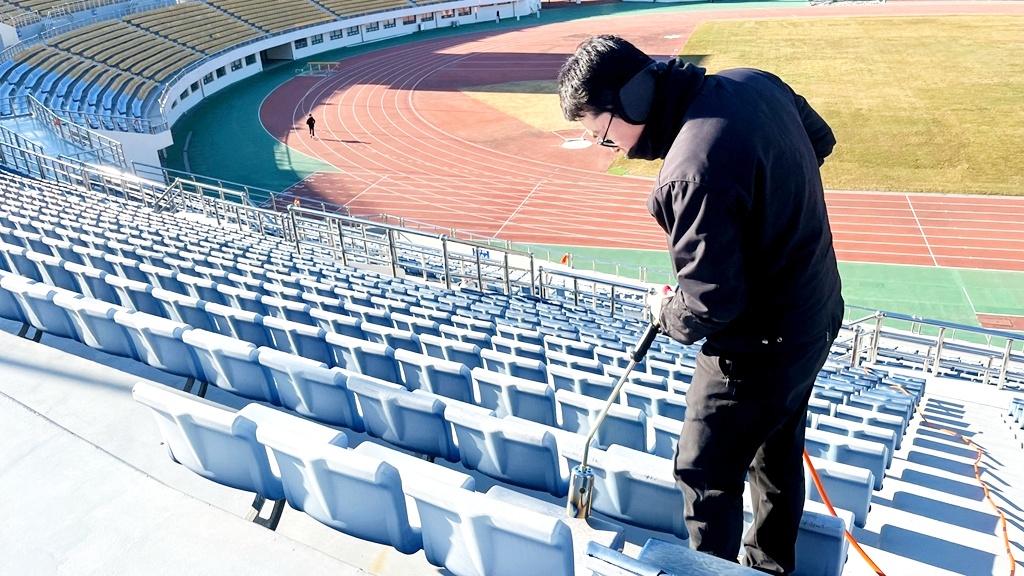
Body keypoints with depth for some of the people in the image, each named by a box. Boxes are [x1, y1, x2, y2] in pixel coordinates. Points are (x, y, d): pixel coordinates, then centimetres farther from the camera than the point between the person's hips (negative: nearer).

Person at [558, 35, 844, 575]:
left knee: (706, 472, 12)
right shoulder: (754, 82, -5)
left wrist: (666, 313, -7)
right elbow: (821, 140, 13)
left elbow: (711, 304, -28)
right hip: (816, 312, 10)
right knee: (777, 450, 28)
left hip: (760, 350, -9)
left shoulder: (692, 174, -34)